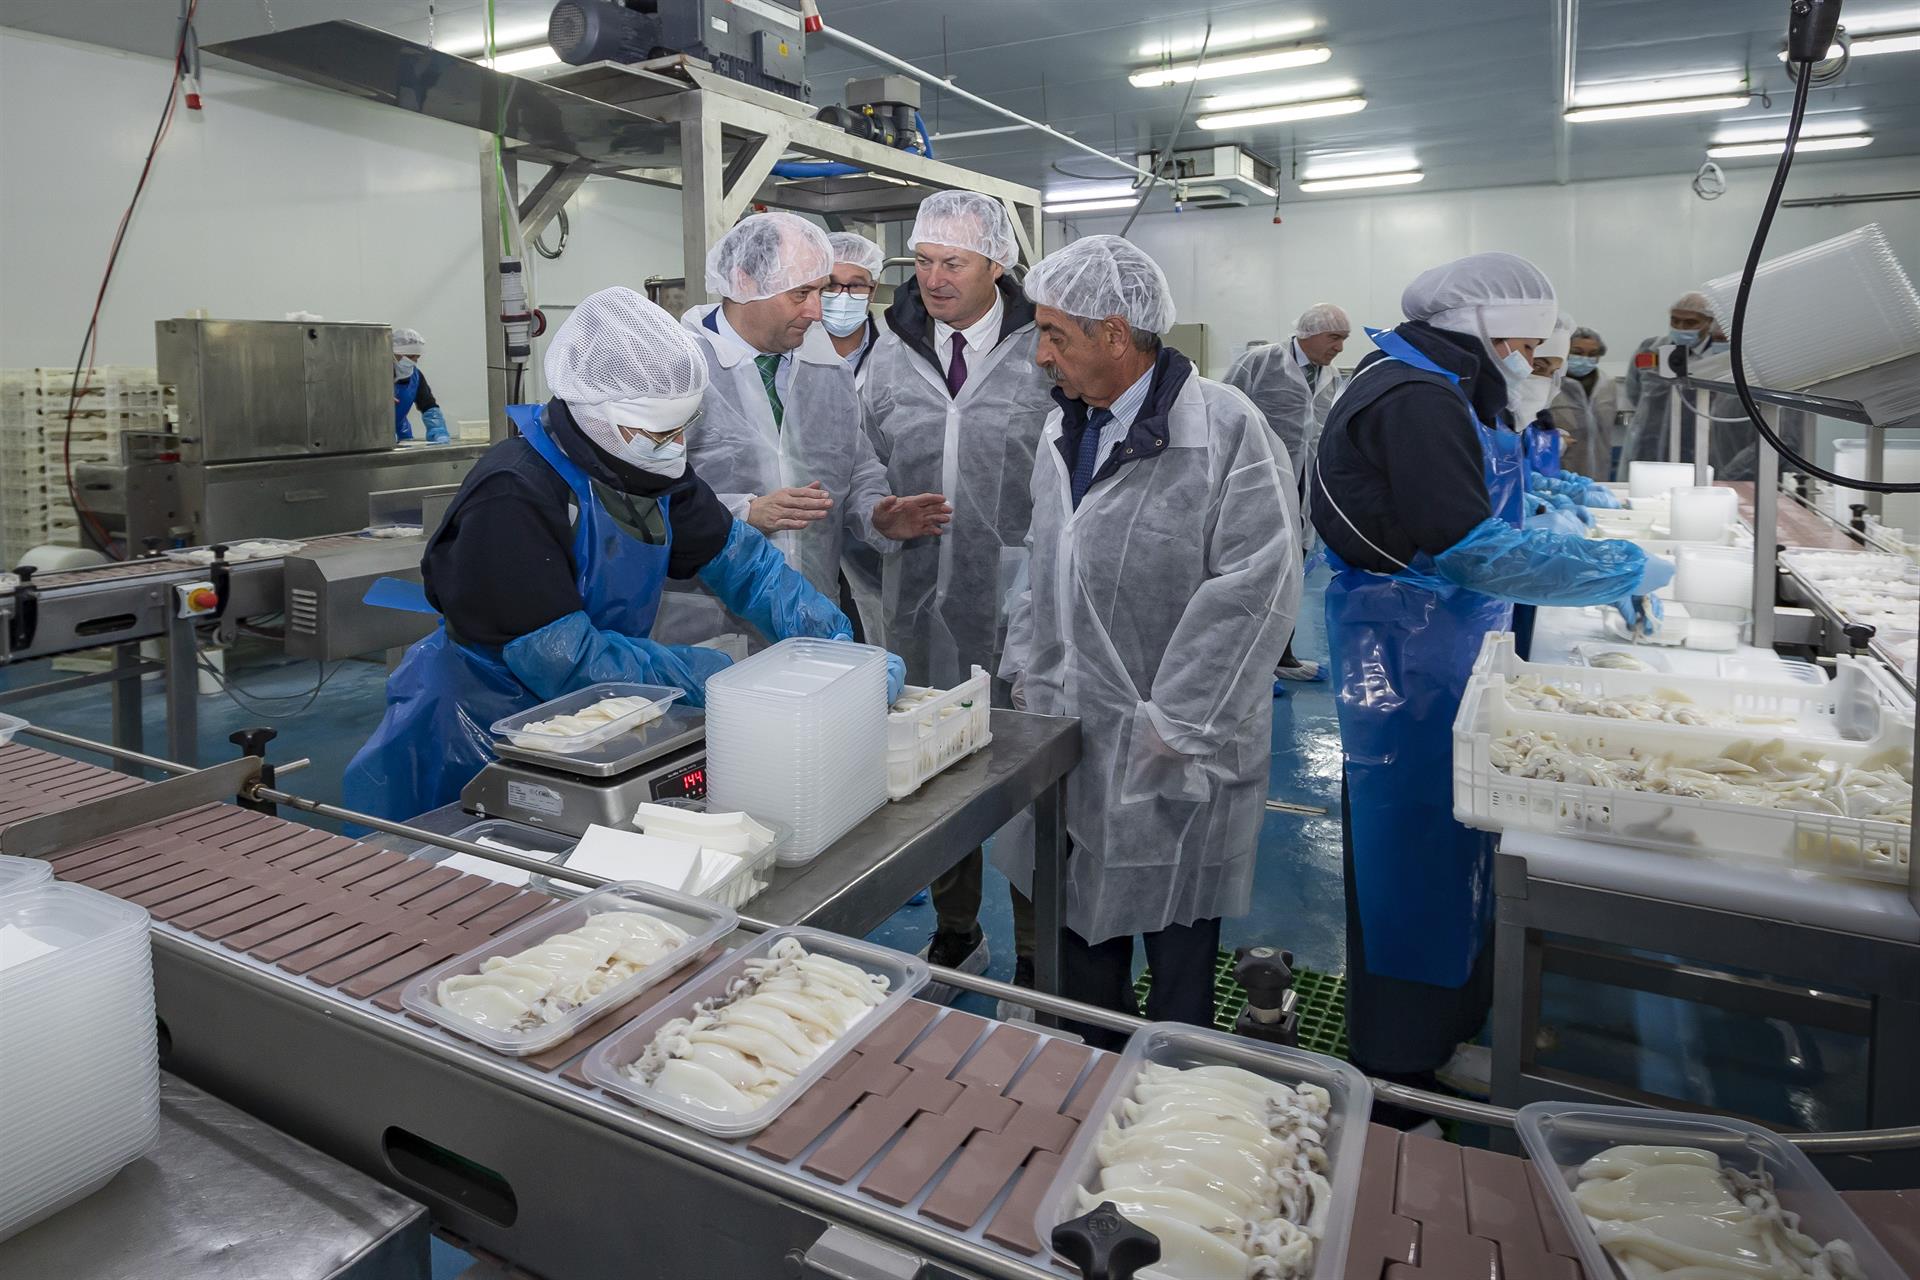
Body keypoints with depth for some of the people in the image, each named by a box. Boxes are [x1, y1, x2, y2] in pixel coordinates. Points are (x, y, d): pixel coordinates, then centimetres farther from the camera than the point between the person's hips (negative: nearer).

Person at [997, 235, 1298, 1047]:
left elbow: (1256, 584, -19)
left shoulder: (1225, 426, -15)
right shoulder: (1063, 429, 10)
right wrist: (1028, 674, 11)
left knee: (1175, 940, 12)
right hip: (1068, 731, 7)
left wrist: (1174, 726, -18)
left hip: (1170, 758, -6)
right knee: (1081, 929, 19)